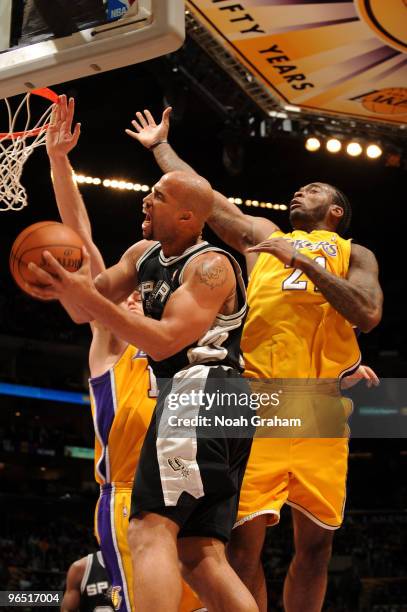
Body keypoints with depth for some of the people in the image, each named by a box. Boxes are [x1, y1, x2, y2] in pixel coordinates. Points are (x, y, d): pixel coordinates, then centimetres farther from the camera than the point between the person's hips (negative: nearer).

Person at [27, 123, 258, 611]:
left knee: (150, 531, -19)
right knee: (202, 557, 3)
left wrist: (87, 295, -24)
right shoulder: (143, 254, 18)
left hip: (199, 390, -10)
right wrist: (69, 287, -7)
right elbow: (86, 312, 16)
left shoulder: (210, 265, -9)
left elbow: (164, 341, -20)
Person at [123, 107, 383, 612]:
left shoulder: (352, 254, 18)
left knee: (316, 540, 1)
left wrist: (302, 259, -4)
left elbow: (368, 314, -1)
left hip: (320, 403, 0)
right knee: (244, 536, -10)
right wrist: (160, 146, 38)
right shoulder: (262, 236, 24)